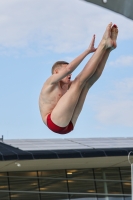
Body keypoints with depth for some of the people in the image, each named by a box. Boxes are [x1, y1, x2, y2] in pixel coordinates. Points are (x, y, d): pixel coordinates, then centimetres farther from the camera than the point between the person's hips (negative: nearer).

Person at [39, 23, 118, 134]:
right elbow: (69, 68, -11)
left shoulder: (68, 86, 26)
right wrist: (88, 50, -9)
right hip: (55, 122, -7)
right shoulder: (51, 83, 6)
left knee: (89, 81, 3)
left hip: (68, 126, 7)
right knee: (80, 80, -11)